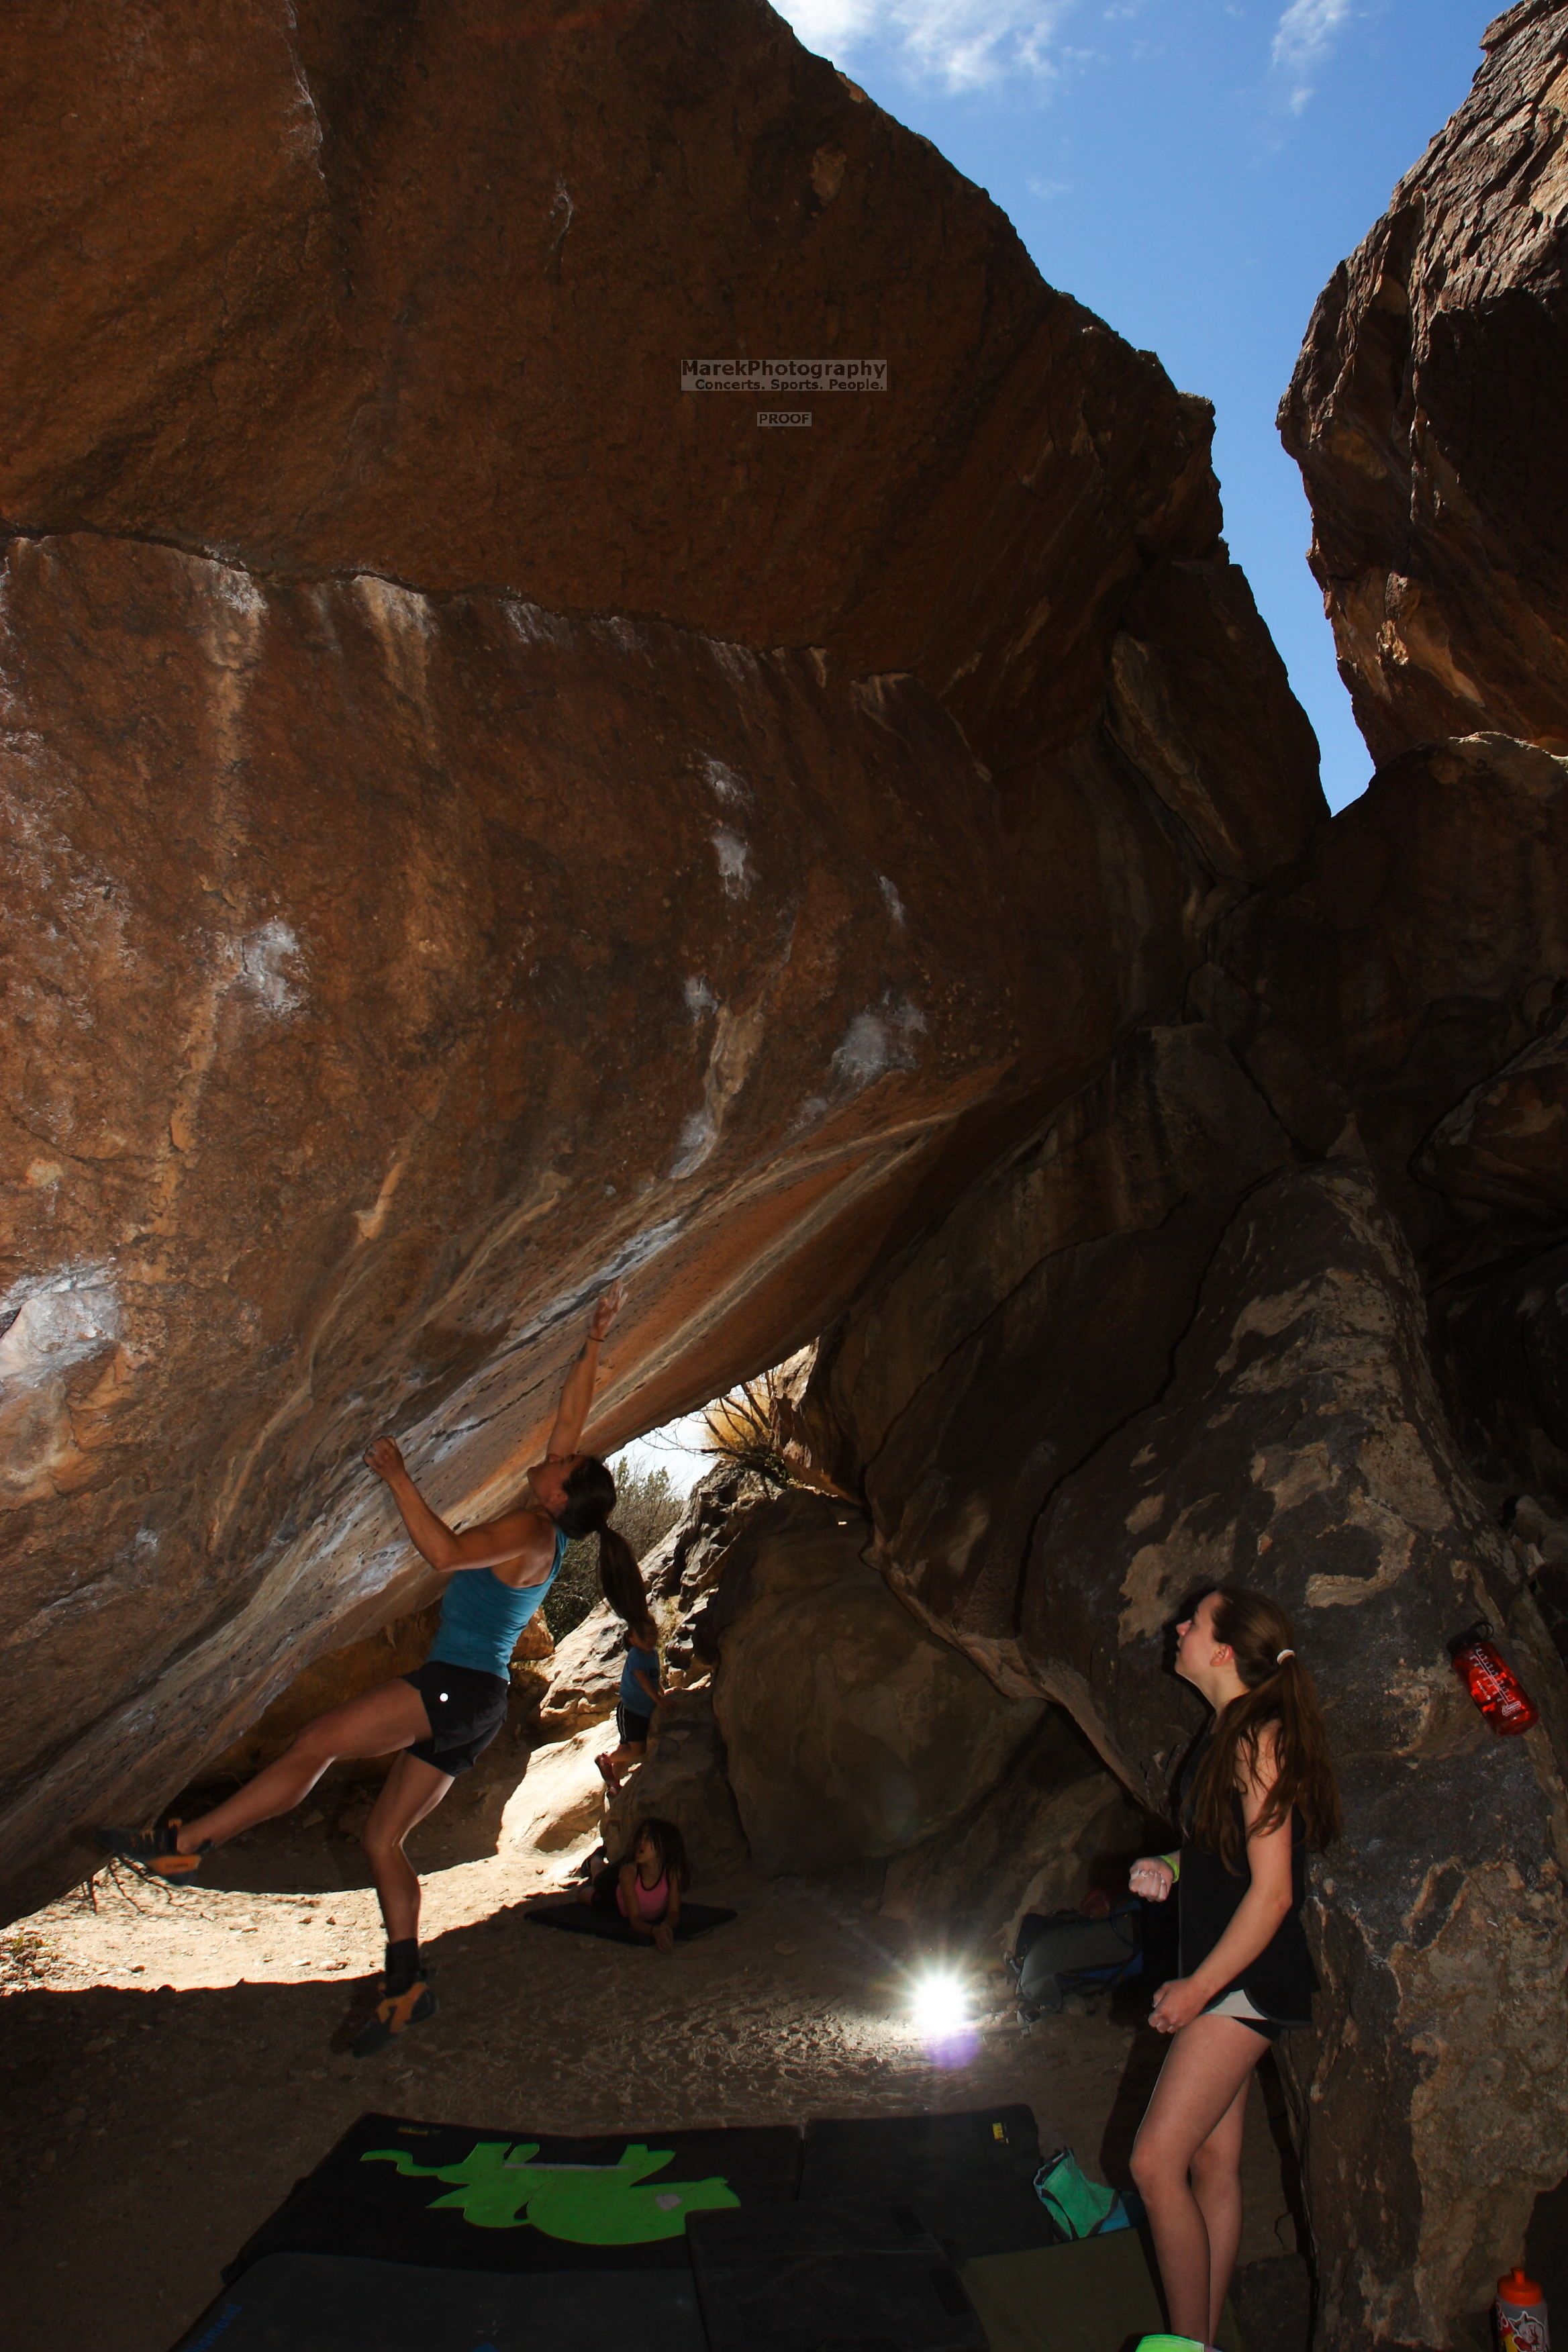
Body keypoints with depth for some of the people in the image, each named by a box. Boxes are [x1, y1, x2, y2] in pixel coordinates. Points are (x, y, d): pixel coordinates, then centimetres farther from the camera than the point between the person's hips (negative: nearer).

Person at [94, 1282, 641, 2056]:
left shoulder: (532, 1531, -11)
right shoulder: (541, 1527, 14)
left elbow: (447, 1553, -28)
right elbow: (570, 1414, 19)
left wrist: (398, 1479, -23)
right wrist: (594, 1345, 22)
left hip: (460, 1686, -10)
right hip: (470, 1703, 10)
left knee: (316, 1742, -14)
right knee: (383, 1838, 9)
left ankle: (183, 1843, -10)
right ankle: (406, 1987, 9)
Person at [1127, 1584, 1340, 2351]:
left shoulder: (1259, 1740, -19)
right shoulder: (1226, 1735, 9)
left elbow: (1272, 1891, -21)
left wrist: (1198, 1987, -18)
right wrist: (1169, 1868, 5)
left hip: (1246, 1977, -9)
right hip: (1222, 1978, 9)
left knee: (1156, 2162, -8)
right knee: (1212, 2160, 13)